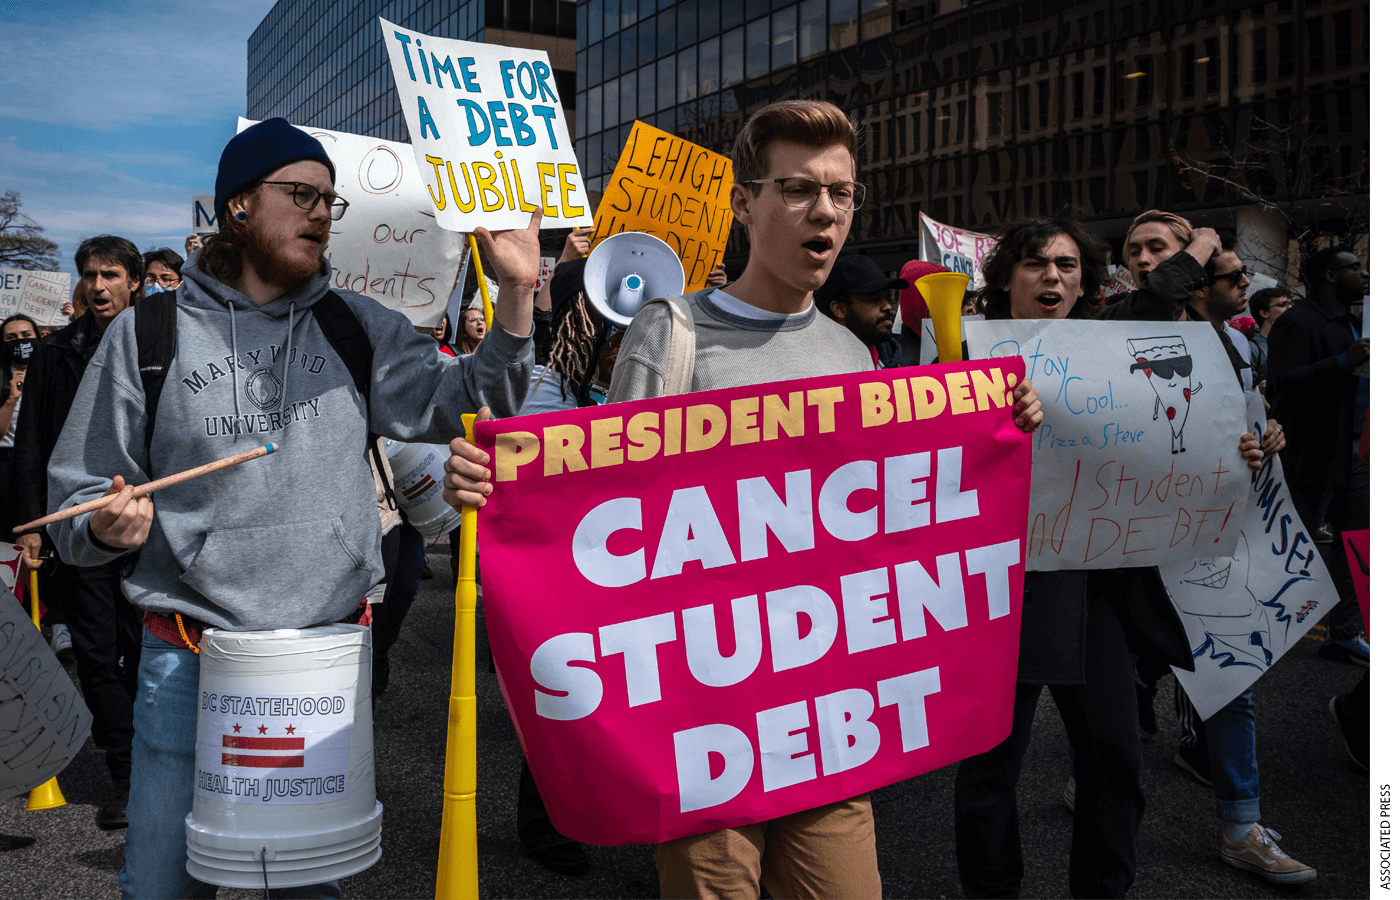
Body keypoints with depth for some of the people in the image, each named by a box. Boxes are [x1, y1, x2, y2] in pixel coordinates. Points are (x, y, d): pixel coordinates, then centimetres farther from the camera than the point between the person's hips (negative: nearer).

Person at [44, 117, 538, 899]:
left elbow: (463, 401, -6)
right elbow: (80, 493, 5)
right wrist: (109, 525, -17)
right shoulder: (148, 334, 0)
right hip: (191, 656, -1)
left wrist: (517, 291, -18)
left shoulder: (360, 327, 5)